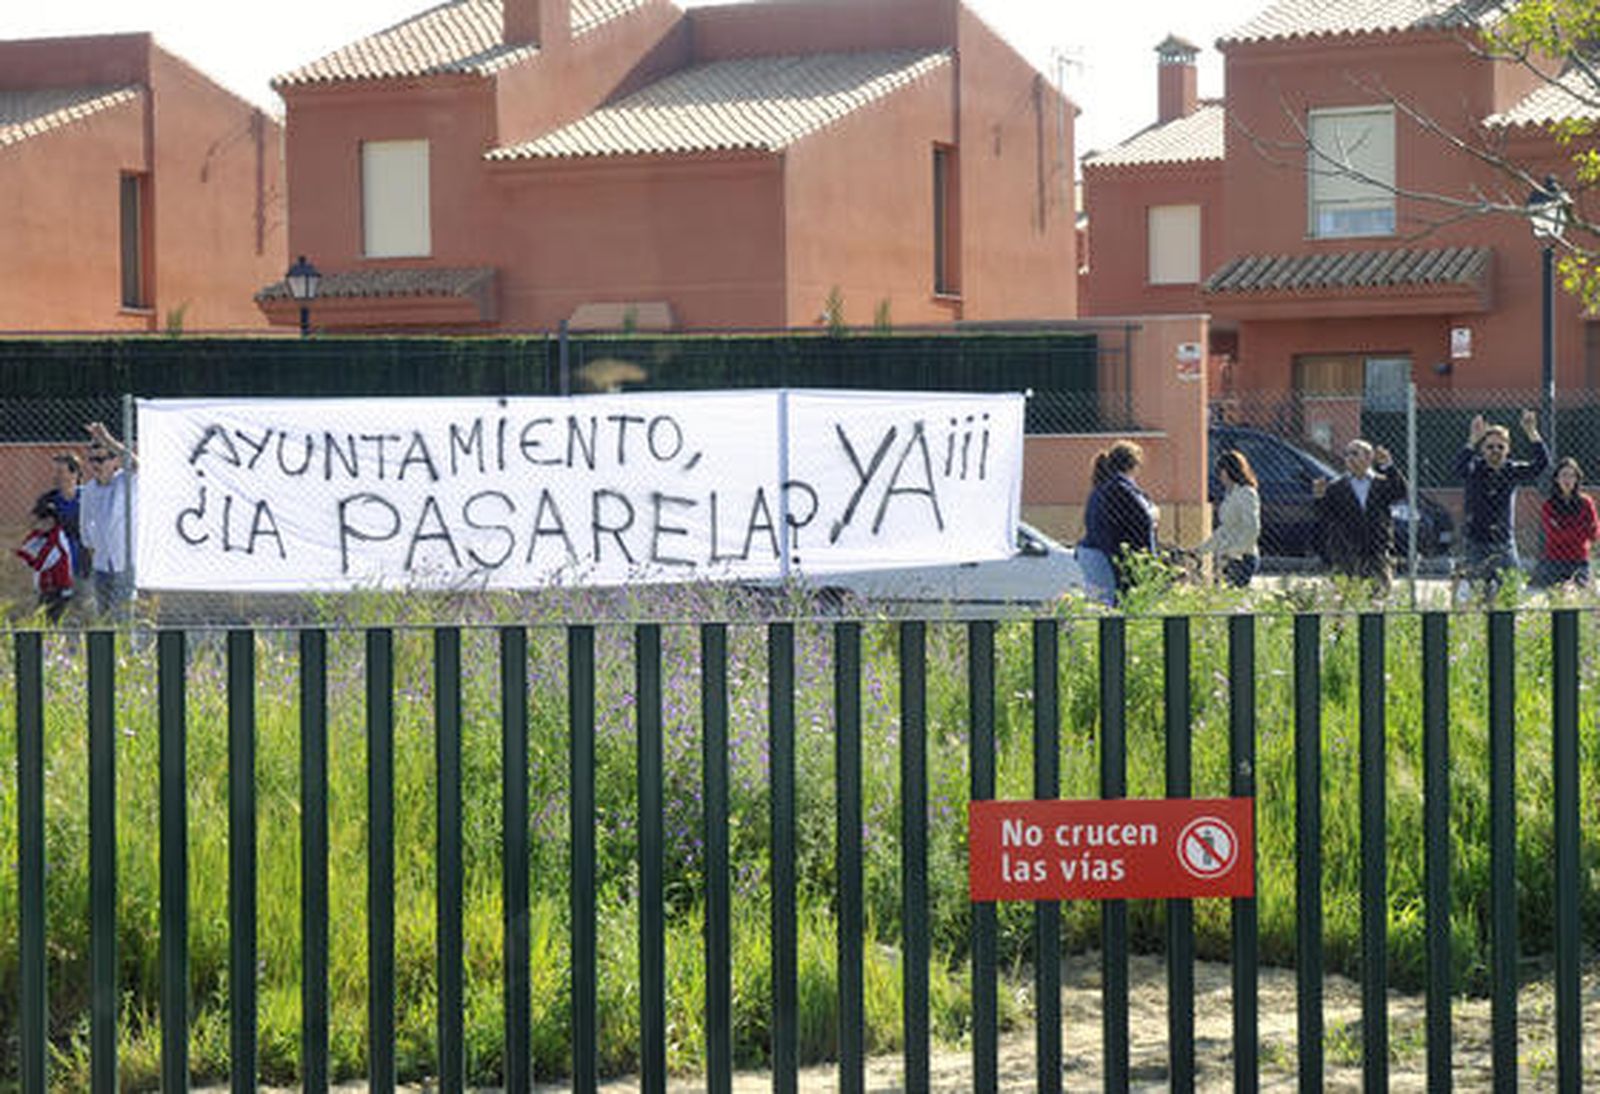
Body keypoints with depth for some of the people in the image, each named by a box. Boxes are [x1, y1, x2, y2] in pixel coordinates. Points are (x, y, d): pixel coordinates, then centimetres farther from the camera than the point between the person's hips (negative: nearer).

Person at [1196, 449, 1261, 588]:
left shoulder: (1246, 494, -12)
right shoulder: (1230, 494, 16)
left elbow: (1252, 530, -20)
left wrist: (1232, 551, -22)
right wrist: (1201, 549, 22)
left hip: (1242, 560, -9)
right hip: (1229, 560, 9)